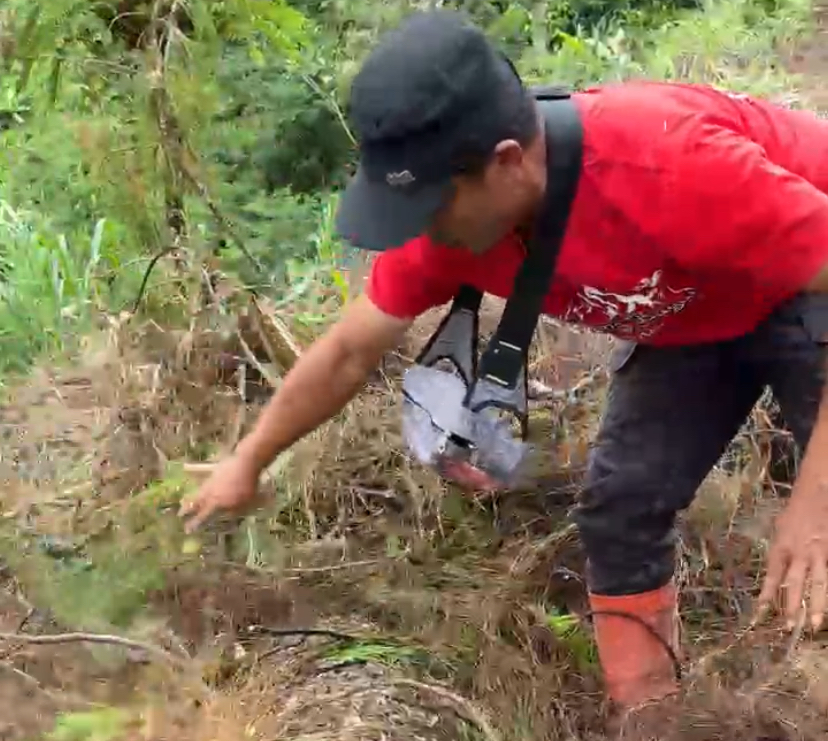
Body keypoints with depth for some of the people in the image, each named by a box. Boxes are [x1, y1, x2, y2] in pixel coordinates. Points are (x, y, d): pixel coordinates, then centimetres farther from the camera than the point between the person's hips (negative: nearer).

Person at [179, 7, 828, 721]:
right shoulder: (446, 215, -20)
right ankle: (646, 713, 17)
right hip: (689, 315, 6)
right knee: (619, 509, 1)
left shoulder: (667, 164, -42)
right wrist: (248, 461, 2)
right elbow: (349, 351, -5)